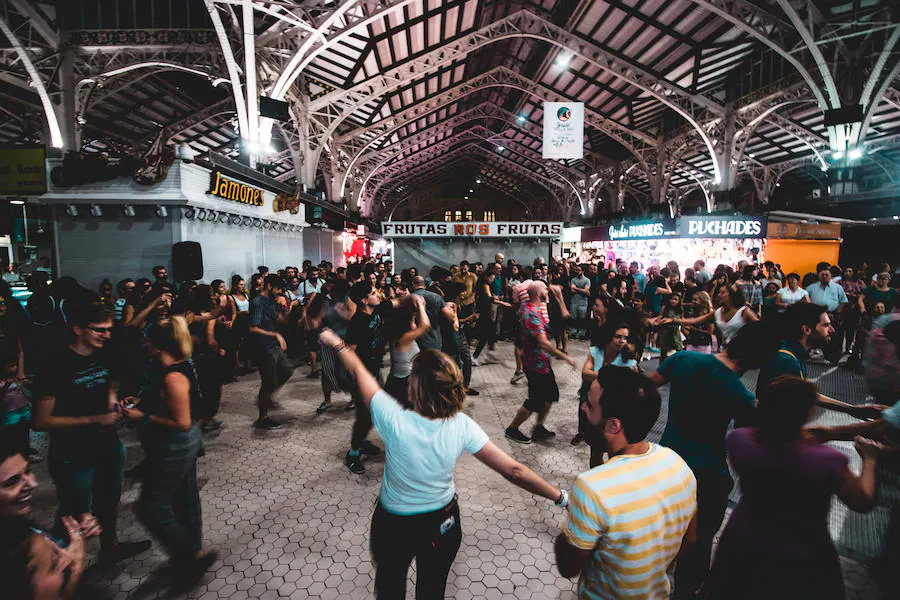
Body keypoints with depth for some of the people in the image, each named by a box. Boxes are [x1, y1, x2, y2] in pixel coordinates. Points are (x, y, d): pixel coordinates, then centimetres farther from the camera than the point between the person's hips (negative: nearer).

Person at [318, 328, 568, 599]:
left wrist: (337, 343, 0)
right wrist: (561, 497, -10)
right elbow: (513, 471, -21)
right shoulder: (462, 426, -26)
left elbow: (358, 371, -17)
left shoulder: (394, 420, -33)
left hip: (393, 526, -1)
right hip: (442, 526, 2)